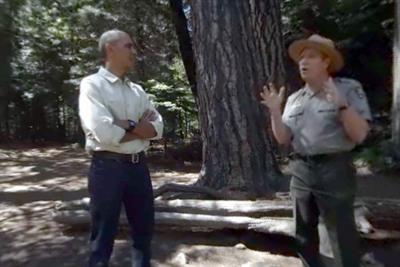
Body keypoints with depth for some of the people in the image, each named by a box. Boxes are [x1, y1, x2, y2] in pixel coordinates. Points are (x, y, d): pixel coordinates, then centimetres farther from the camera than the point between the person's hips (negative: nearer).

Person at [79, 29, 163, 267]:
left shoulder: (137, 90, 11)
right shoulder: (92, 85, -7)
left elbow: (158, 129, 3)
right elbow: (104, 134, -20)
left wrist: (128, 125, -12)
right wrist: (141, 128, -6)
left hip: (138, 165, 6)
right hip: (108, 167, -6)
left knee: (144, 229, 18)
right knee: (104, 236, 9)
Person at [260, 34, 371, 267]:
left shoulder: (349, 89, -4)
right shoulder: (294, 99, 9)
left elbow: (359, 135, -11)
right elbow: (283, 139, 7)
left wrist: (341, 105, -25)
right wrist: (275, 111, -6)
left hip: (334, 170, -5)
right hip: (301, 171, 5)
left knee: (343, 238, 1)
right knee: (304, 234, 18)